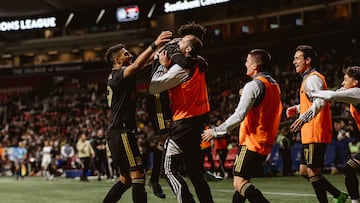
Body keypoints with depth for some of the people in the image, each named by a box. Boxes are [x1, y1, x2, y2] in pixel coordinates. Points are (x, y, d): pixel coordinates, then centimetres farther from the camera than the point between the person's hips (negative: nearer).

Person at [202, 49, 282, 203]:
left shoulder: (253, 85, -14)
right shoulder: (274, 85, 15)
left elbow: (239, 116, -19)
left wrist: (215, 132, -13)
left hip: (252, 142, -9)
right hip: (266, 143, 9)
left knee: (240, 183, -12)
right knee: (242, 181, 15)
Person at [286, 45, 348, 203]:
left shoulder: (313, 78, -11)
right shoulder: (309, 78, 22)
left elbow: (320, 102, -28)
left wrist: (304, 118, -39)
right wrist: (296, 109, 21)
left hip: (315, 135, -11)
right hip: (309, 135, 11)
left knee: (313, 172, -8)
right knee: (304, 171, 13)